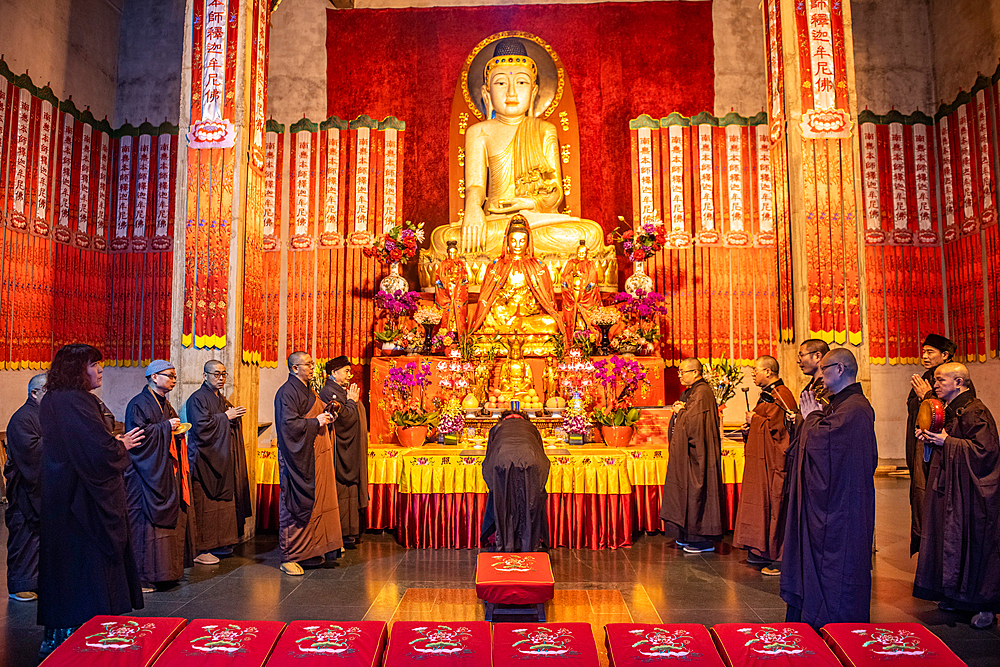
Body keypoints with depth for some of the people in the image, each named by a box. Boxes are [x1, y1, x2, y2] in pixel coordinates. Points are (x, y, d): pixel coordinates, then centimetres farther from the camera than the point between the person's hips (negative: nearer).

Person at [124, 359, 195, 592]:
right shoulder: (138, 404, -9)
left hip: (166, 473, 9)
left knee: (170, 519, 9)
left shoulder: (164, 404, 16)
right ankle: (141, 575, 1)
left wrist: (178, 430, 4)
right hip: (148, 474, -9)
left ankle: (163, 570, 18)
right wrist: (165, 427, -17)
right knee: (146, 522, -6)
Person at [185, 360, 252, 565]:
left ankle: (218, 544, 17)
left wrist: (234, 416, 2)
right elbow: (201, 425, -19)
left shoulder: (222, 400, 18)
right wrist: (225, 417, -12)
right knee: (204, 504, -6)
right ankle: (199, 549, 0)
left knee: (223, 501, 9)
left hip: (223, 460, 8)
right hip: (205, 460, -8)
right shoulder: (197, 399, -7)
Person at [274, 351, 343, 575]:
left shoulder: (307, 390, 16)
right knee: (297, 506, -3)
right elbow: (289, 423, -22)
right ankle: (289, 557, 6)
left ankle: (310, 552, 20)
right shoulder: (287, 392, -13)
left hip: (316, 455, 9)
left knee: (317, 503, 11)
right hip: (299, 457, -9)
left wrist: (326, 417, 7)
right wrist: (316, 422, -15)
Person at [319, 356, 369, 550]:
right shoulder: (330, 392, -14)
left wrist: (352, 400, 5)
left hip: (350, 451, 10)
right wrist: (352, 401, -9)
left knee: (350, 489, 12)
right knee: (341, 490, -4)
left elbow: (354, 417, 18)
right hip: (341, 451, -10)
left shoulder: (340, 390, 16)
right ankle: (342, 534, 3)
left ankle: (350, 531, 18)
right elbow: (347, 417, -22)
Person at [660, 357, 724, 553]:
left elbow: (693, 423, -23)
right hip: (686, 452, 10)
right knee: (687, 492, 13)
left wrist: (680, 412, -6)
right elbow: (679, 423, 18)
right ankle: (689, 535, 22)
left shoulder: (702, 392, -16)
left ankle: (703, 539, 5)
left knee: (697, 492, -4)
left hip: (696, 454, -10)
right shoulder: (689, 392, 15)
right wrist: (678, 411, -2)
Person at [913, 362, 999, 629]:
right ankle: (957, 596, 23)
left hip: (972, 492, -9)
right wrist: (930, 438, 6)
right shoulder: (950, 410, 13)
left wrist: (947, 442, -20)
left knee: (975, 544, -2)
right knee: (952, 541, 12)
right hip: (950, 489, 9)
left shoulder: (975, 412, -15)